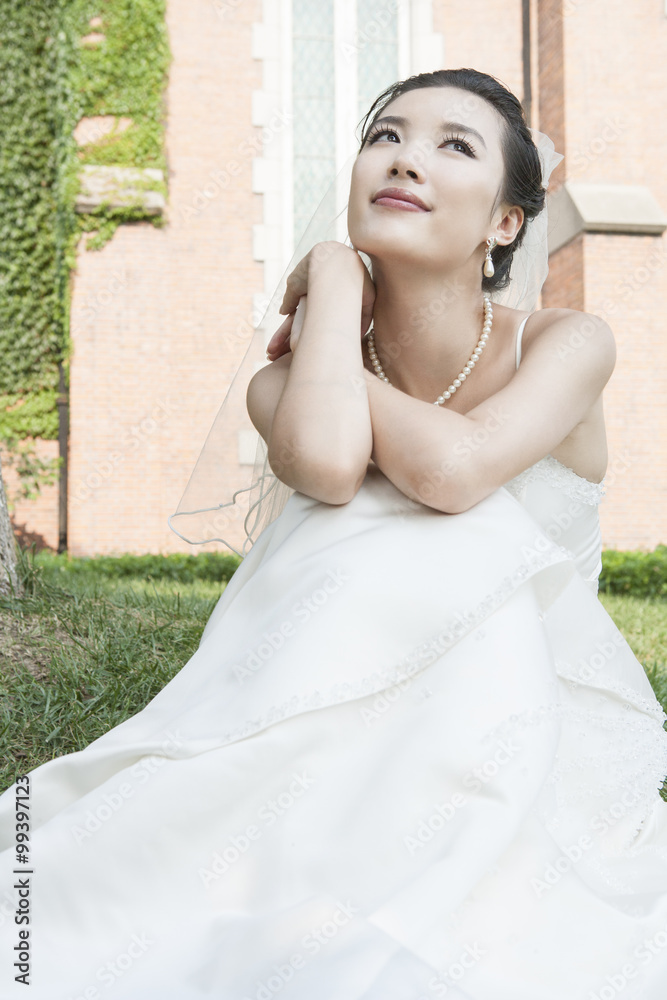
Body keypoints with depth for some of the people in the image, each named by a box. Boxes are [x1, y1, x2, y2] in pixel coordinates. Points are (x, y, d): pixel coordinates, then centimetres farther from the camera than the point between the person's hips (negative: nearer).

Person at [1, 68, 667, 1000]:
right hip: (356, 767, 1)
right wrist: (334, 274, -13)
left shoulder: (567, 344, -8)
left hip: (540, 773, -1)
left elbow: (451, 469, -29)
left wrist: (323, 319, -11)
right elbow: (325, 464, -29)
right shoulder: (283, 384, -4)